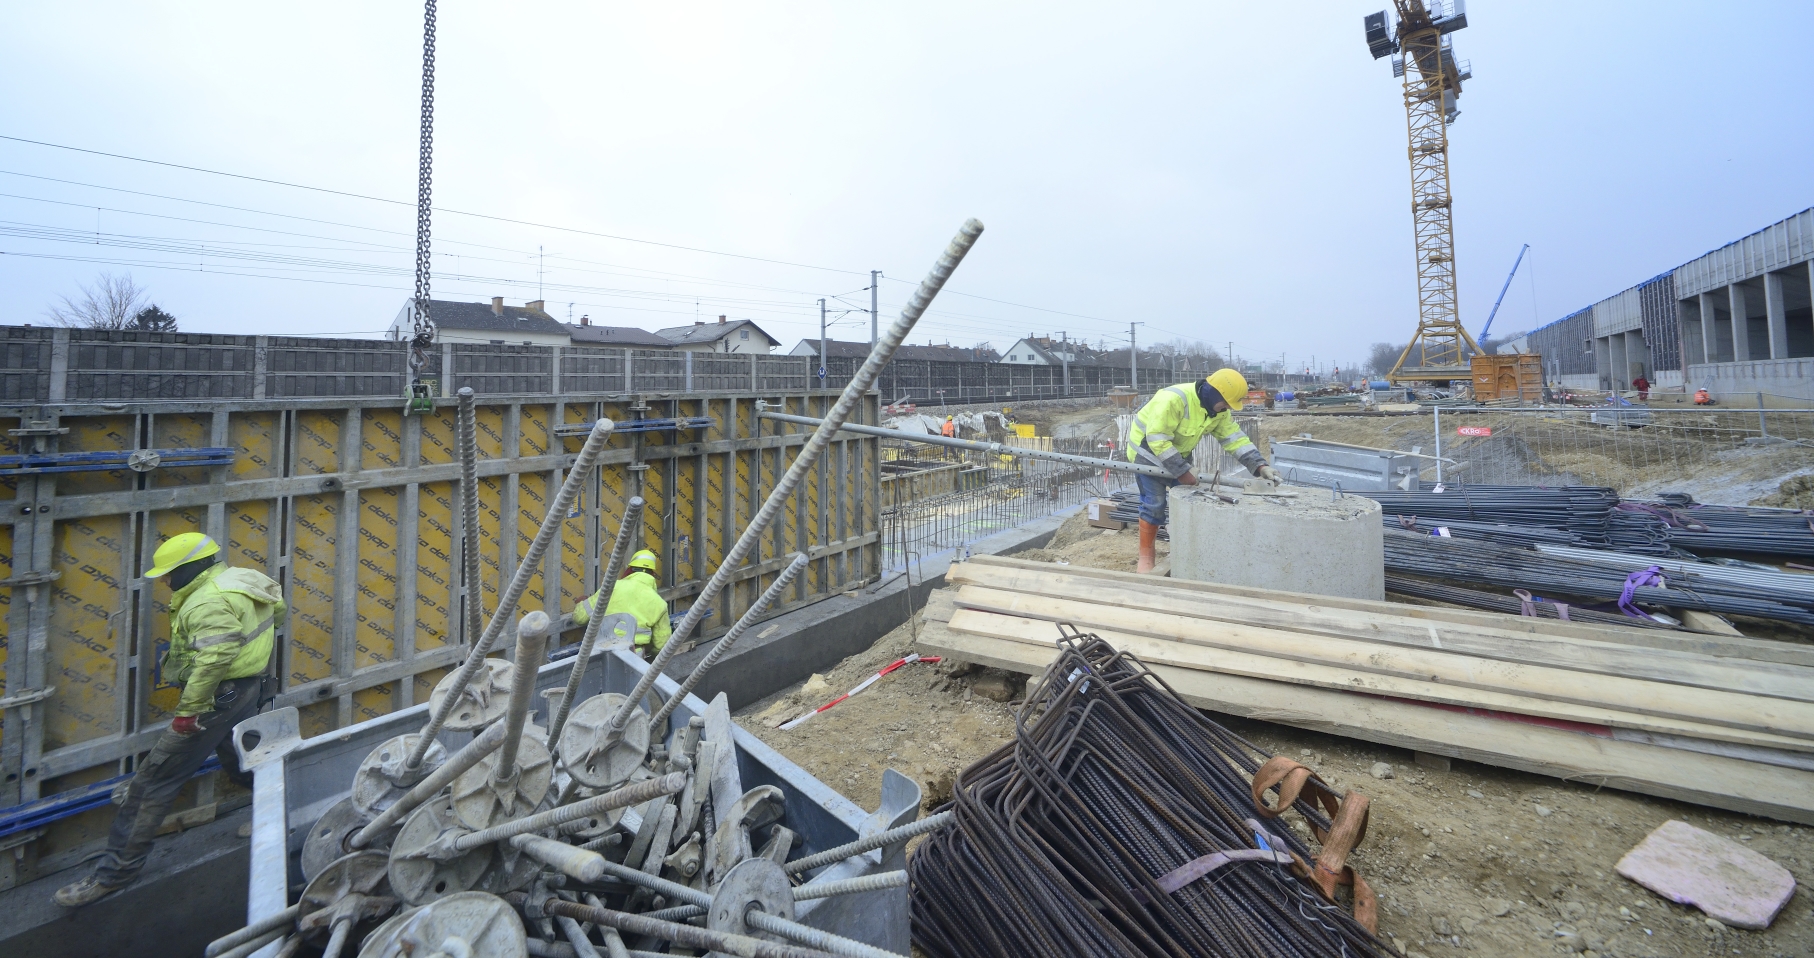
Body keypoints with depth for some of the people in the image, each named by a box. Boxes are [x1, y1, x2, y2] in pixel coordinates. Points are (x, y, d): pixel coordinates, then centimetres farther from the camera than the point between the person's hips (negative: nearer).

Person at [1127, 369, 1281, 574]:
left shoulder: (1218, 409, -7)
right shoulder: (1173, 400, -33)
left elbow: (1235, 438, -5)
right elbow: (1157, 440, -34)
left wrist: (1260, 466, -17)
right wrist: (1182, 472, -32)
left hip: (1178, 453, 8)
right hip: (1149, 450, -8)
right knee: (1154, 504, -10)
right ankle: (1146, 557, 2)